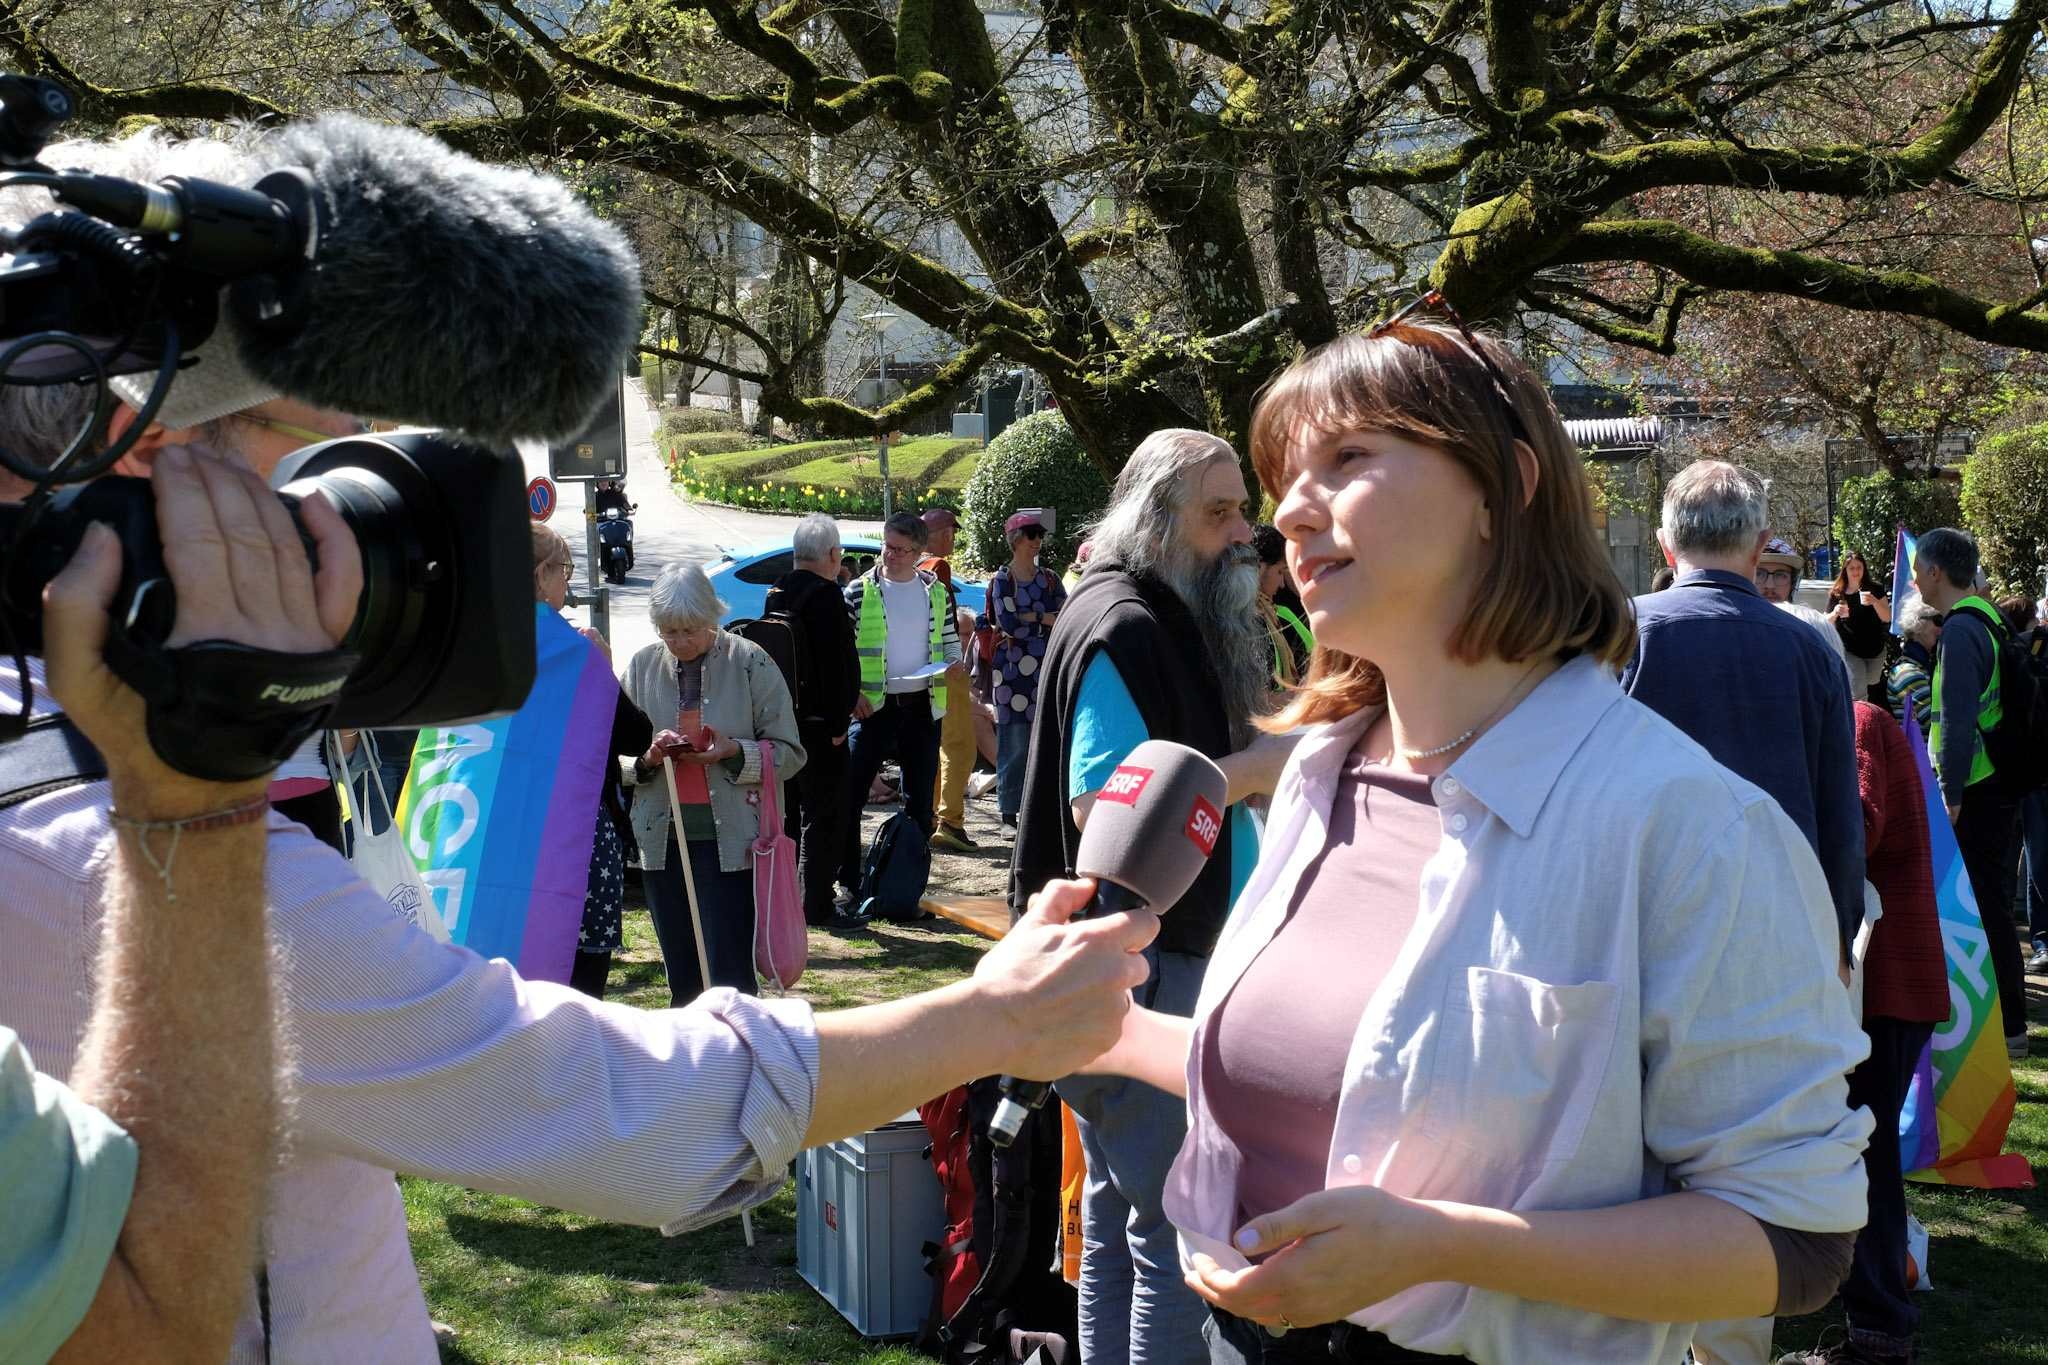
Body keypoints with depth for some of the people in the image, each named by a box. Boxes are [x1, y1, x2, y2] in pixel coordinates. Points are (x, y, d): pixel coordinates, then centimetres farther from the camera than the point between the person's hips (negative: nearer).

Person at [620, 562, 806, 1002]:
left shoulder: (750, 663, -3)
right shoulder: (642, 666, 7)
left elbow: (789, 753, -1)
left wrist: (735, 752, -17)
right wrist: (646, 756, -10)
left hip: (729, 839, -4)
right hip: (663, 839, 4)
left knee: (728, 972, -7)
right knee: (681, 976, 12)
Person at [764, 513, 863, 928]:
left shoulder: (777, 592, 13)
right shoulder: (825, 594, -15)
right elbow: (834, 664, -20)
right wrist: (838, 722, -18)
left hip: (783, 719, 9)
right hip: (818, 722, -9)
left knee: (789, 811, 16)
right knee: (824, 815, -3)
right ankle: (817, 905, -3)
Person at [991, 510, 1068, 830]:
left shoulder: (1049, 579, 13)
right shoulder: (1002, 580, 2)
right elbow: (1007, 622, -12)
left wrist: (1023, 621, -9)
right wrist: (1044, 618, -4)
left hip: (1045, 668, 3)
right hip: (1012, 668, -3)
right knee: (1014, 740, -3)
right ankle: (1008, 809, 5)